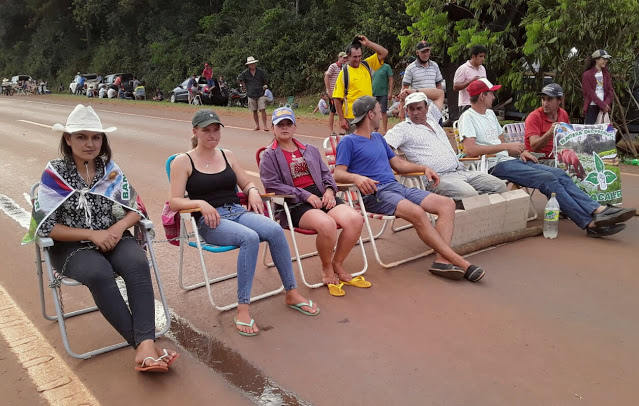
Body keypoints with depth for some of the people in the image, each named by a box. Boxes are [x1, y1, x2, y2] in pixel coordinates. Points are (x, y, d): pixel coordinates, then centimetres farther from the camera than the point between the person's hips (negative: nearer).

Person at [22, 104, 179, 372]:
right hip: (71, 245, -2)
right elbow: (45, 225, -8)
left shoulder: (111, 169, 5)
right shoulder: (54, 174, -4)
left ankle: (146, 344, -37)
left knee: (138, 264, -30)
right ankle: (142, 344, -28)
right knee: (99, 274, -35)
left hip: (112, 237, 3)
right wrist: (92, 234, -16)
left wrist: (119, 227, -14)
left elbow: (136, 208, 7)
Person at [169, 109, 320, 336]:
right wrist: (200, 203, -20)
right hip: (209, 221, -4)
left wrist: (253, 191, 1)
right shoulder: (183, 162, 5)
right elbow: (175, 202, -2)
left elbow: (246, 183, 24)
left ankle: (292, 294, -15)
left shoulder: (227, 156, 19)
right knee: (250, 237, -36)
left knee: (275, 230, -27)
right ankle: (243, 311, -31)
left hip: (238, 212, 5)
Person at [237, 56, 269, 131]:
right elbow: (239, 79, 16)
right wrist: (244, 85, 10)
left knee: (262, 109, -11)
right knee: (254, 111, 7)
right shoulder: (245, 73, -1)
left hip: (261, 94, -2)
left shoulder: (261, 71, -2)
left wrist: (265, 86, 13)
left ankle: (265, 126, -8)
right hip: (251, 95, 2)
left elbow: (266, 78, 14)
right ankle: (257, 126, 18)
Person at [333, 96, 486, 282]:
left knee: (447, 204, -11)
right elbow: (338, 174, -9)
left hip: (396, 186, 8)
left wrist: (424, 168, 16)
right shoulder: (348, 142, 3)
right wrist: (357, 178, -31)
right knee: (417, 213, -33)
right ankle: (459, 261, -25)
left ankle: (442, 260, -26)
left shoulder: (378, 138, 27)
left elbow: (398, 164, 31)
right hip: (374, 193, -8)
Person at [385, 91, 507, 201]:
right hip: (439, 177, -8)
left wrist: (416, 91, 21)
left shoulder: (431, 118, 22)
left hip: (462, 170, 8)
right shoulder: (402, 128, 1)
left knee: (500, 186, -3)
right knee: (469, 194, -35)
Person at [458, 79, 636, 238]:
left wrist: (519, 151, 7)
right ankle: (590, 223, -21)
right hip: (494, 166, -9)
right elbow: (470, 149, -22)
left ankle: (598, 210, -18)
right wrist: (506, 146, -19)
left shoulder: (490, 113, 22)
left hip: (509, 160, 9)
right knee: (547, 178, -23)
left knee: (559, 174, -9)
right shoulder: (468, 118, -6)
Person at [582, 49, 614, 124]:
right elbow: (590, 93, -9)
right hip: (592, 107, -5)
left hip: (604, 107, 5)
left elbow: (610, 91, 8)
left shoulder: (606, 74, 13)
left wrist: (606, 104, -9)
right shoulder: (587, 75, -2)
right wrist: (602, 105, -13)